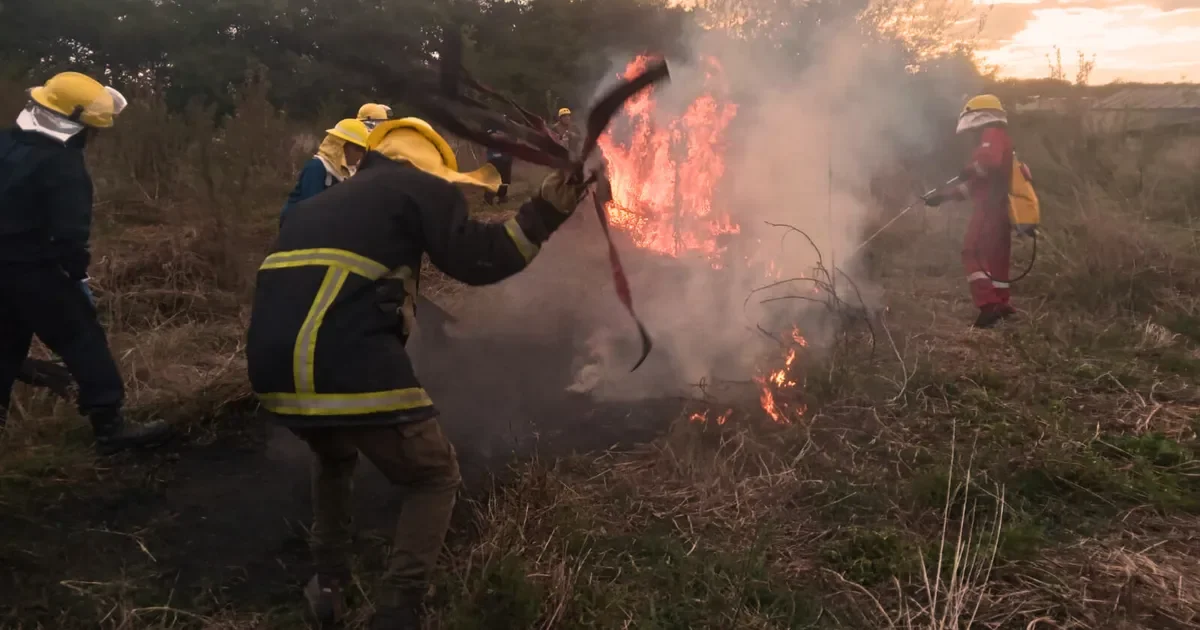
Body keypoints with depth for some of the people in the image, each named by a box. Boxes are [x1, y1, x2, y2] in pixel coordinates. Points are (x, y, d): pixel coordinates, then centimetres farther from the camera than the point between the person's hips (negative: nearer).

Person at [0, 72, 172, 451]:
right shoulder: (62, 165, -17)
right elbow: (70, 231, -23)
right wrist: (78, 274, -11)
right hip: (33, 269, -9)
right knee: (83, 340, -4)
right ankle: (111, 427, -4)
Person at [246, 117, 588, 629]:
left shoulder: (328, 200, 30)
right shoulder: (419, 186, 10)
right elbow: (476, 259, -1)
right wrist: (543, 214, 4)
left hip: (274, 370, 7)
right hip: (351, 368, -7)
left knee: (333, 455, 38)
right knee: (435, 479, 16)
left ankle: (327, 587, 36)